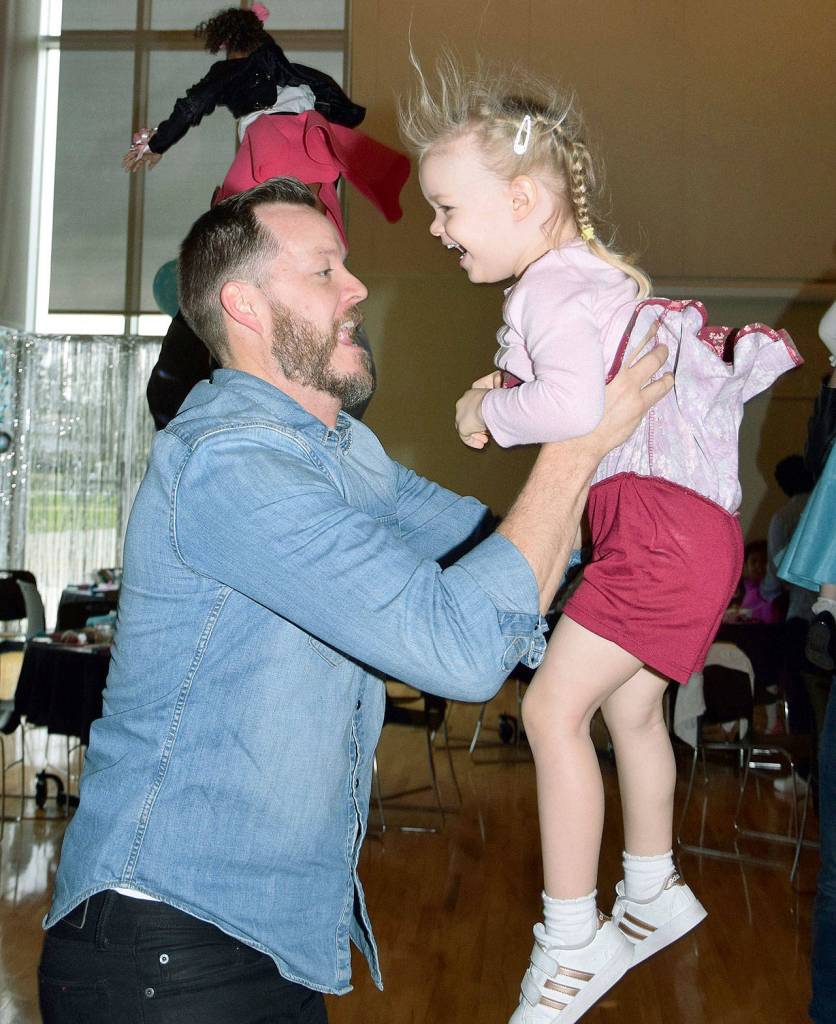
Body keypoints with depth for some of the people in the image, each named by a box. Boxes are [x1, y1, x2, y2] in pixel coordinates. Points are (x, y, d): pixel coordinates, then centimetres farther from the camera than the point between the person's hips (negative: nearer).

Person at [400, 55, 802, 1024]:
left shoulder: (548, 289, -16)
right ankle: (652, 893, 38)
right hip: (685, 518, 11)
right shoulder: (594, 271, 16)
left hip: (660, 519, -11)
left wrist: (491, 412, -16)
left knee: (553, 706, -10)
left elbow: (576, 402, -34)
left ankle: (571, 945, -1)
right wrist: (514, 389, 11)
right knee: (630, 707, 20)